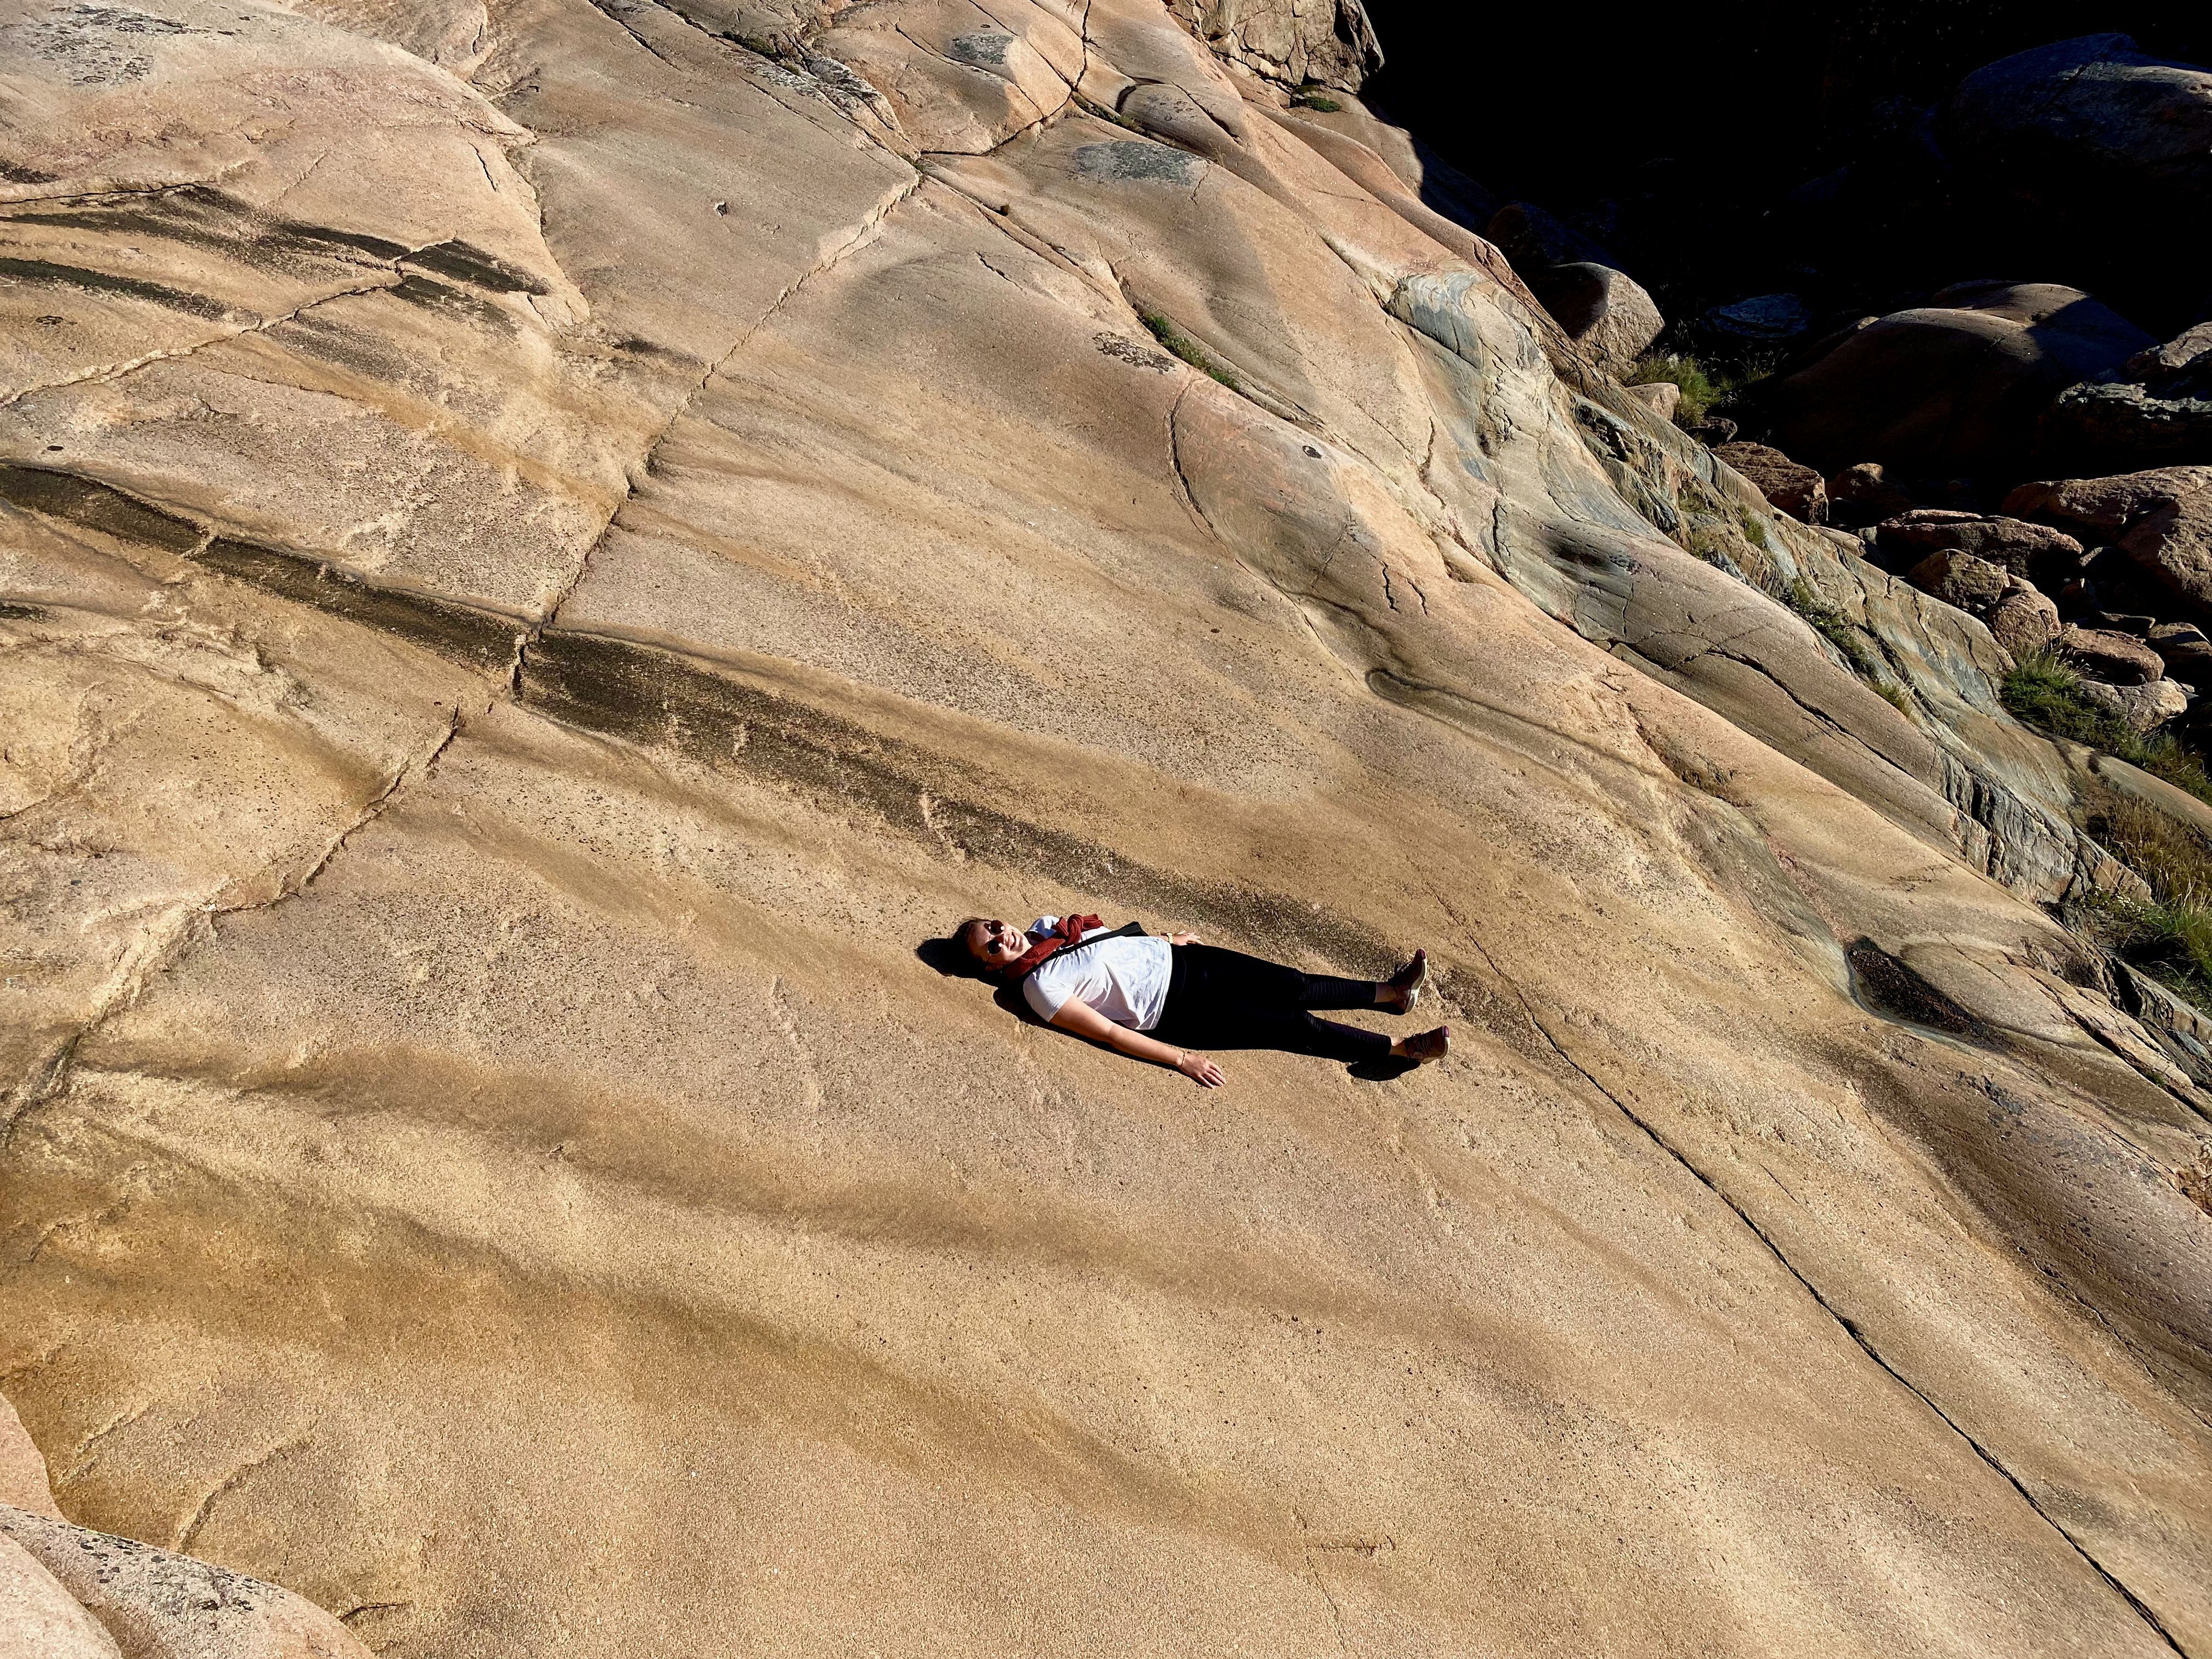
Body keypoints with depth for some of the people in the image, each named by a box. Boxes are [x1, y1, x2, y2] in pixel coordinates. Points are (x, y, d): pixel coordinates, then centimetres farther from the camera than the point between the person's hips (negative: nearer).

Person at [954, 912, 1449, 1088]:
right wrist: (1181, 1059, -18)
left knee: (1292, 986, 4)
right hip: (1174, 1012, -7)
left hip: (1172, 958, 7)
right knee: (1292, 1026, -5)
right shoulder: (1039, 990, -17)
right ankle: (1402, 1049, 8)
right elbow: (1109, 1033, -18)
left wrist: (1166, 936, 24)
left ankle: (1392, 991, 22)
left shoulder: (1044, 926, 3)